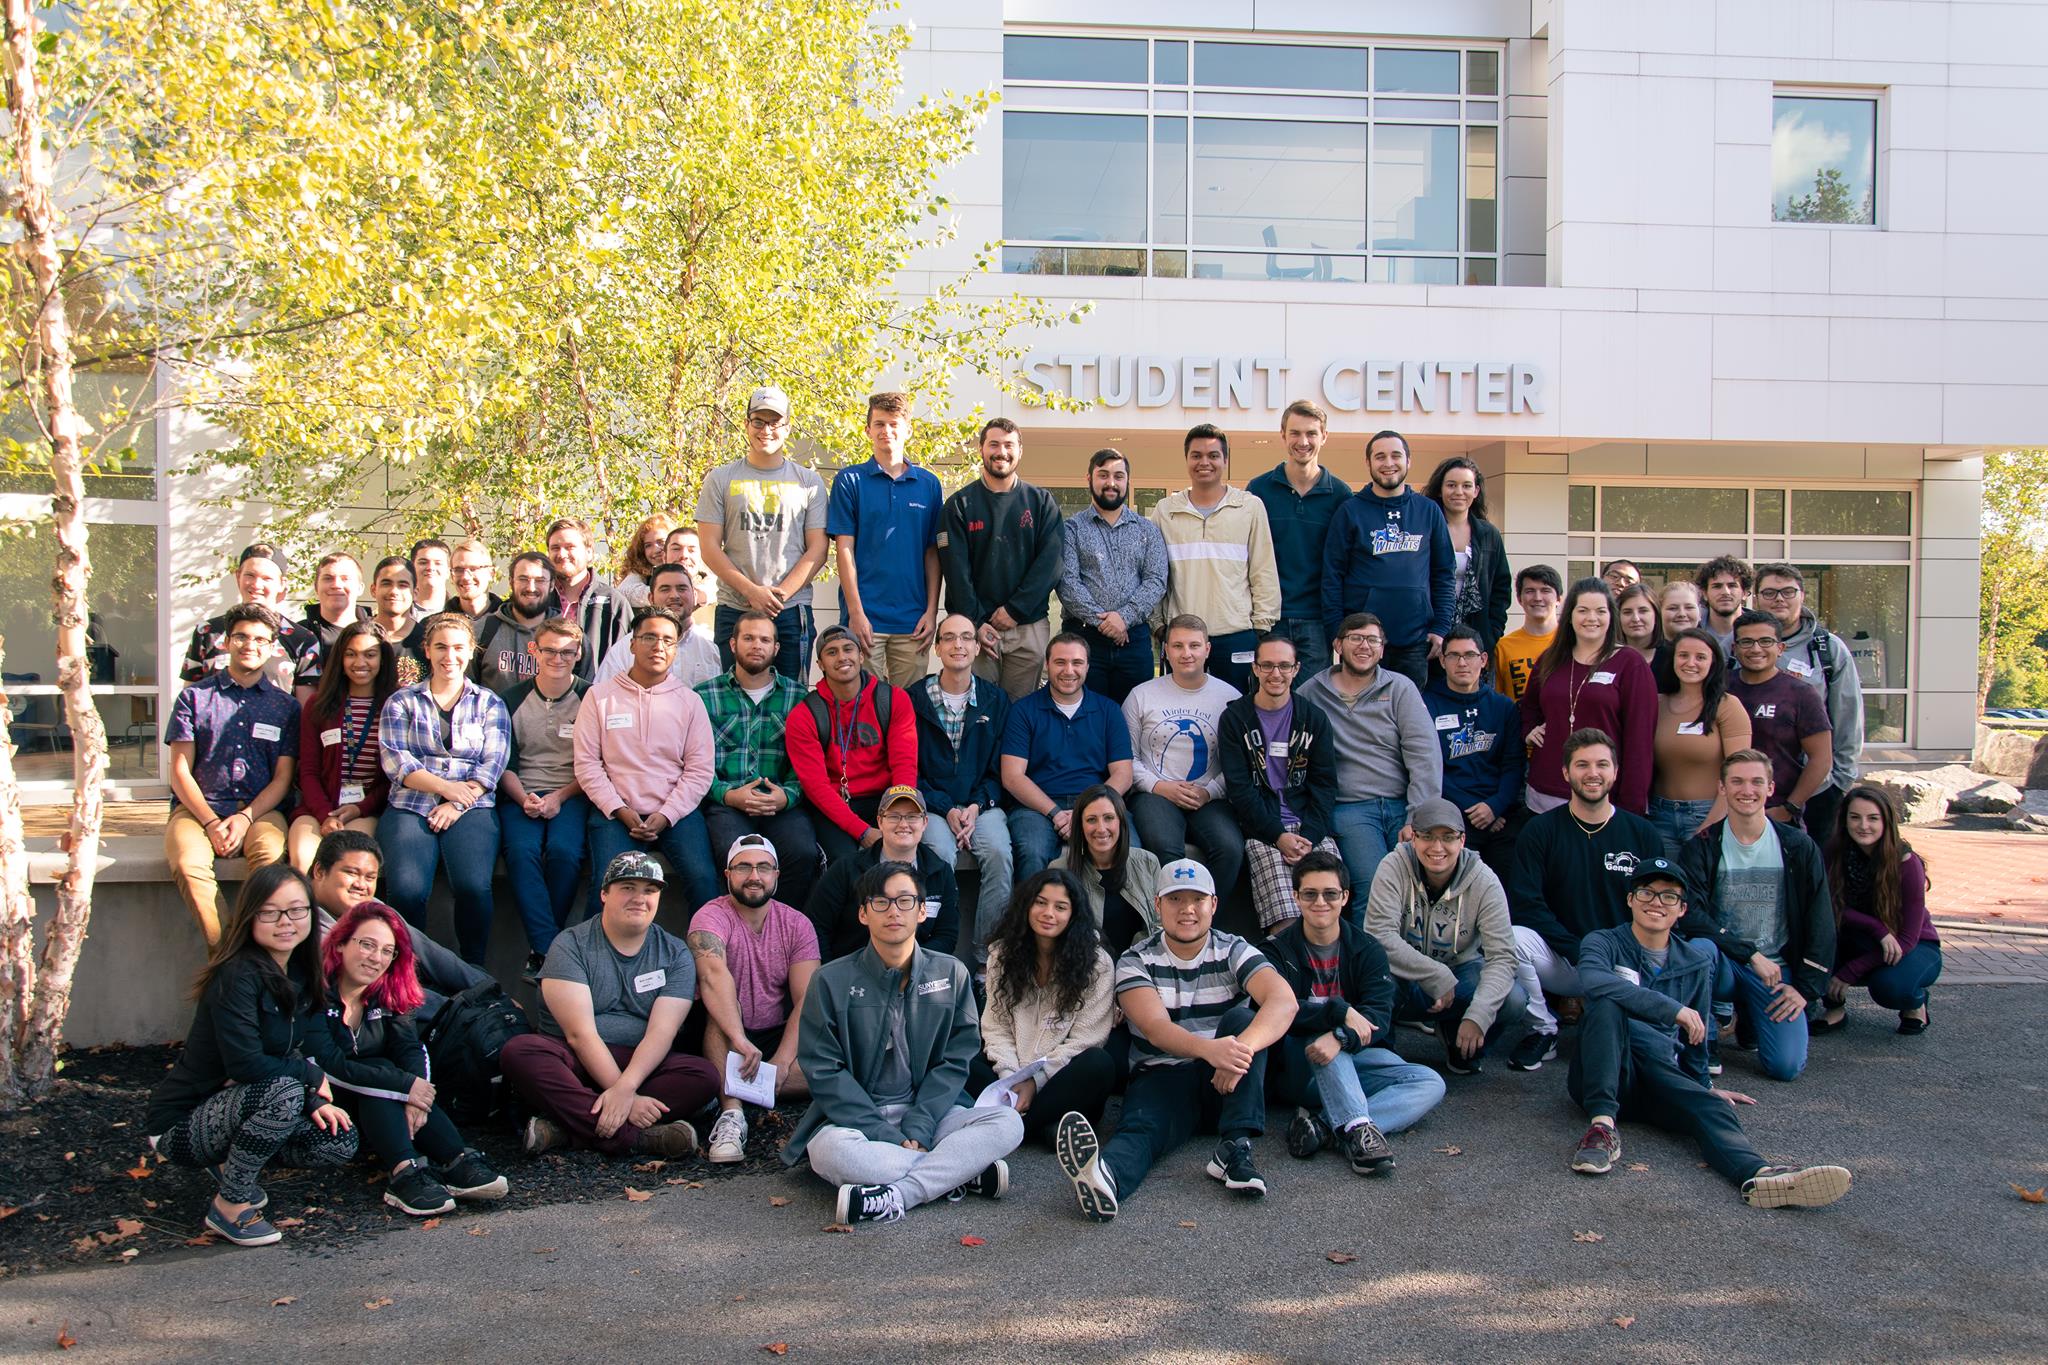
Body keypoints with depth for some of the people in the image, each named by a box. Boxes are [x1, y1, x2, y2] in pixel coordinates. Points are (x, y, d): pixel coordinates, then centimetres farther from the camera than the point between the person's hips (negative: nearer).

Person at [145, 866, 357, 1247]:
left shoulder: (297, 972, 2)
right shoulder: (239, 975, -23)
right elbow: (246, 1064, -30)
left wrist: (311, 1101, -10)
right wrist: (311, 1075, -15)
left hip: (231, 1107, 8)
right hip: (180, 1125, -8)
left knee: (340, 1142, -6)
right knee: (283, 1092, -34)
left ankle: (230, 1163, 14)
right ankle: (230, 1205, -12)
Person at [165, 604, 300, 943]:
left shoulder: (285, 706, 15)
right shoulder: (194, 697, 12)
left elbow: (282, 779, 9)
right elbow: (179, 771, 6)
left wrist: (246, 817, -9)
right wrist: (211, 822, -9)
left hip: (260, 810, 0)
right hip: (198, 807, 0)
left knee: (272, 858, -35)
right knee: (189, 865, -33)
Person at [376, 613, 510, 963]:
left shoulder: (490, 704, 17)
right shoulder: (402, 701, 16)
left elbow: (493, 763, 5)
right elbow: (395, 760, 2)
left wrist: (458, 804, -11)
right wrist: (445, 787, -13)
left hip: (471, 808, 0)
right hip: (409, 807, 0)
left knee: (474, 885, -28)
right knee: (406, 889, -28)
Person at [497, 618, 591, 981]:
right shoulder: (513, 699, 11)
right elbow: (504, 763, 9)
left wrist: (560, 797, -11)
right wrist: (524, 798, -10)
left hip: (572, 795, -2)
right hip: (522, 795, 2)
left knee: (563, 850, -31)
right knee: (521, 851, -29)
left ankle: (541, 947, -16)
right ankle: (549, 948, -27)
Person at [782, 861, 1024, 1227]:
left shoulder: (951, 974, 4)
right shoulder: (832, 981, -3)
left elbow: (955, 1061, 2)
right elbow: (824, 1071, -7)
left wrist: (916, 1130, -13)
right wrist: (888, 1138, -16)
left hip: (924, 1112, 2)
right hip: (854, 1119, -2)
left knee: (1008, 1123, -22)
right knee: (832, 1150, -36)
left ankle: (894, 1196, -30)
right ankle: (962, 1174, -22)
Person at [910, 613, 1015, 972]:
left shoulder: (996, 700, 12)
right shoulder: (915, 699, 7)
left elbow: (1000, 768, 9)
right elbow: (910, 770, 3)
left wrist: (977, 805, -8)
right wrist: (947, 810, -9)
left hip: (983, 804, 1)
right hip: (933, 805, -1)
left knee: (999, 854, -30)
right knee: (941, 855, -33)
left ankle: (989, 958, -22)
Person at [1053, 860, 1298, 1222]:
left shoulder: (1233, 951, 3)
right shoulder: (1136, 960, 1)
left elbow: (1284, 1000, -17)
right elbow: (1156, 1028, -17)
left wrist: (1243, 1047, -39)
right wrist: (1209, 1049, -40)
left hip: (1225, 1082, 2)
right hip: (1161, 1077, -2)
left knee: (1241, 1018, -24)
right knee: (1140, 1127, -33)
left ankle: (1234, 1148, -32)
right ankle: (1104, 1175, -68)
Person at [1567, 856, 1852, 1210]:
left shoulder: (1696, 963, 19)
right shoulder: (1603, 942, 4)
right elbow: (1595, 982, -21)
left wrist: (1701, 1085, 32)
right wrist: (1673, 1009, -24)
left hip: (1663, 1077, 3)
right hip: (1602, 1075, -3)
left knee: (1711, 1106, -30)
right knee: (1606, 1007, -32)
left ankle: (1757, 1175, -61)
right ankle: (1602, 1125, -44)